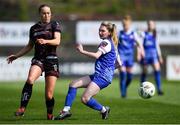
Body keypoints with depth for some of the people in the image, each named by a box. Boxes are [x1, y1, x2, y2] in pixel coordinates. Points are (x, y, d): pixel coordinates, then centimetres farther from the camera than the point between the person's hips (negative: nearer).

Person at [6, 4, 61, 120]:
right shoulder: (34, 28, 15)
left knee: (49, 95, -6)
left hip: (51, 59, -2)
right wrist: (16, 56, 19)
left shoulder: (55, 25, 4)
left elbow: (57, 41, -11)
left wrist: (45, 41, -30)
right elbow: (29, 46, 25)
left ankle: (50, 115, 19)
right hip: (38, 59, 2)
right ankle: (22, 109, -29)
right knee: (30, 80, -30)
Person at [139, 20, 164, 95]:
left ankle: (159, 89, -15)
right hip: (146, 54, -3)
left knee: (157, 70, -13)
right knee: (144, 72, 5)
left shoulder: (154, 35, 12)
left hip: (154, 54, 3)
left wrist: (160, 56, 16)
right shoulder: (144, 34, -1)